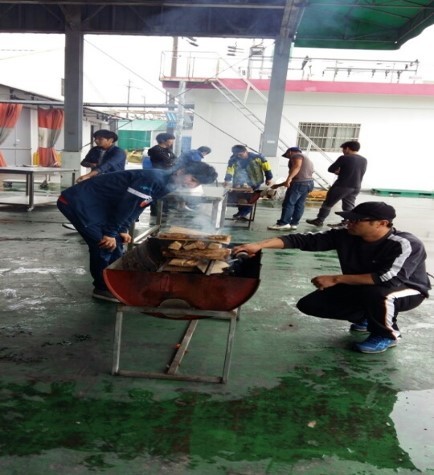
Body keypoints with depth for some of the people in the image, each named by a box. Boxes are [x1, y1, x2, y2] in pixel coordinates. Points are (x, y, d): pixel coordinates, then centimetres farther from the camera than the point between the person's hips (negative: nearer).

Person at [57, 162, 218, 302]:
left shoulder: (165, 185, 5)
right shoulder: (154, 179, -27)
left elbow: (136, 207, 12)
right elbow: (125, 205, -24)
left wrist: (122, 230, 7)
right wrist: (110, 233, -17)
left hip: (97, 206, 10)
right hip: (77, 202, -10)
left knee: (115, 243, 11)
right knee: (103, 244, -9)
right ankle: (103, 287, 9)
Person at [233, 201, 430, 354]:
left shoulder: (406, 244, -30)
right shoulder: (344, 236, -17)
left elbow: (389, 278, -43)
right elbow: (304, 239, -20)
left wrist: (336, 279, -37)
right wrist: (259, 245, -29)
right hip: (359, 289, 6)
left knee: (376, 292, -41)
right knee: (310, 304, -6)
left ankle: (387, 335, -7)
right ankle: (367, 318, 14)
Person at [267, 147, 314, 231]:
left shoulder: (296, 156, 4)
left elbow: (297, 166, -18)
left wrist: (289, 178, -29)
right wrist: (278, 185, 31)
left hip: (299, 183, -10)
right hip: (309, 183, 10)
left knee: (288, 203, -7)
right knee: (299, 205, 8)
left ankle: (283, 223, -7)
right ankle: (293, 223, 8)